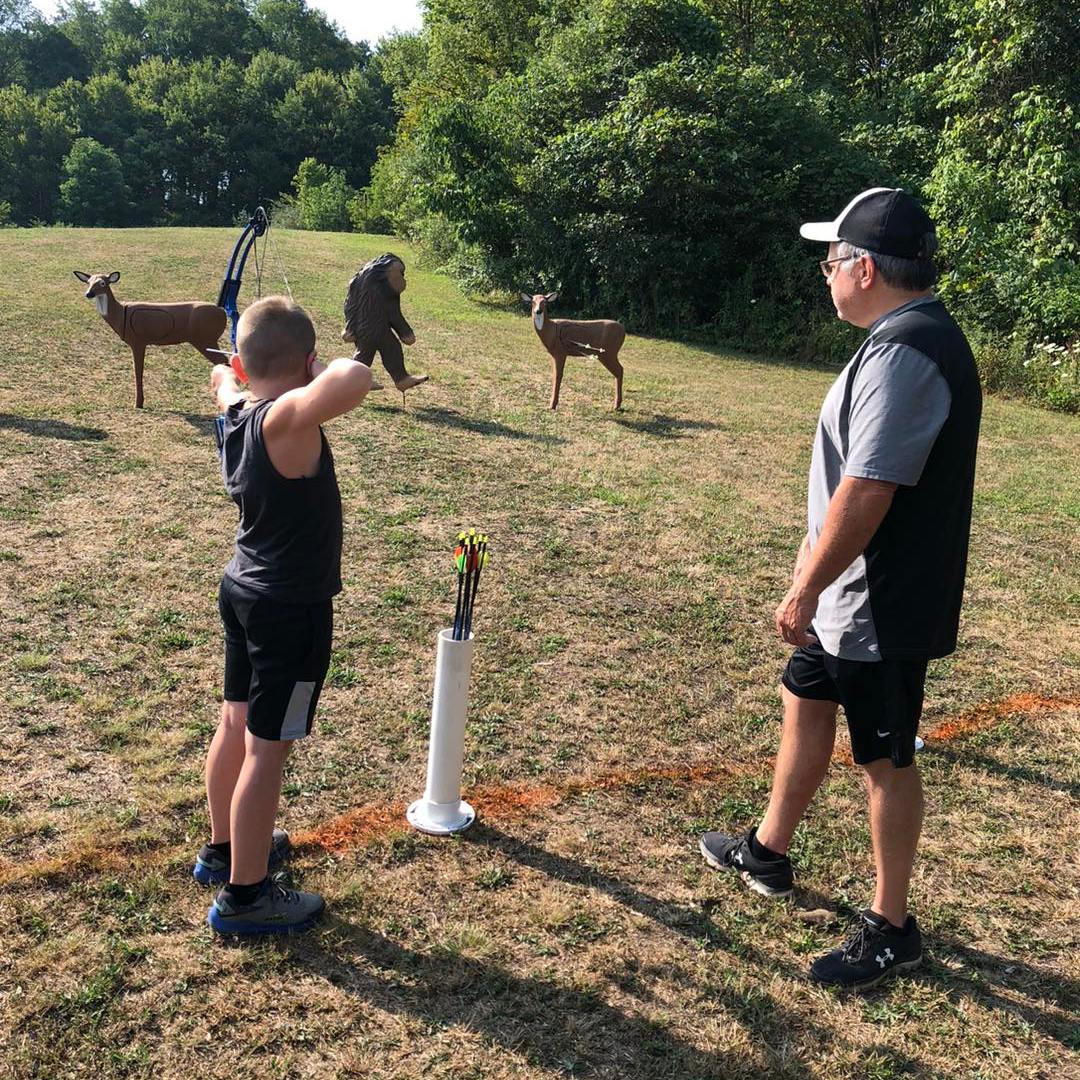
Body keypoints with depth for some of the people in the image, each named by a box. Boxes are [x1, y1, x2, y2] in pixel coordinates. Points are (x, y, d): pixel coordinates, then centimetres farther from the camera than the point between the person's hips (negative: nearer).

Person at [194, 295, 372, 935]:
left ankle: (224, 848, 41)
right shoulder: (285, 420, -25)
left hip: (246, 593, 9)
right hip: (293, 610, -9)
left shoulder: (238, 416, 0)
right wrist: (325, 371, -20)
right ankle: (243, 896, 14)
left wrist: (228, 383, 50)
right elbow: (356, 381, -44)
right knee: (267, 748, 1)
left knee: (238, 724, 22)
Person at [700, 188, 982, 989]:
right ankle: (769, 854, 41)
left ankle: (892, 929, 22)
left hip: (886, 605, -10)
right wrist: (817, 553, 21)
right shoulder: (919, 337, 9)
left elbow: (866, 492, -28)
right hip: (853, 593, 10)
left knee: (886, 758, 4)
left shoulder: (904, 354, -24)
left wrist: (807, 588, -20)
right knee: (805, 704, 22)